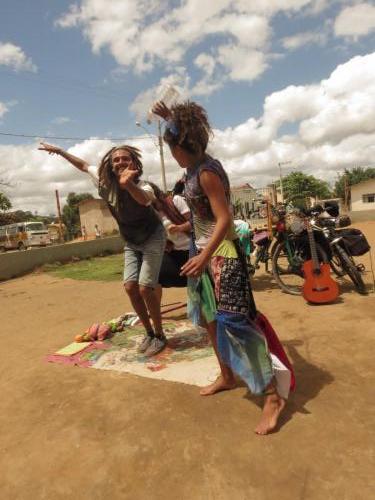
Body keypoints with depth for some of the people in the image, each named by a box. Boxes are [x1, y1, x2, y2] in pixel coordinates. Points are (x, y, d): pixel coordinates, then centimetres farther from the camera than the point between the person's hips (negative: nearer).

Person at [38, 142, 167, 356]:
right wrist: (59, 151, 14)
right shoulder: (105, 181, -11)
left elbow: (144, 199, -54)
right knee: (130, 287, -3)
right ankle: (149, 332, 15)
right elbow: (84, 165, 7)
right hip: (131, 242, 6)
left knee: (145, 288, -14)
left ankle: (160, 335, 5)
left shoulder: (143, 186, -28)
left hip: (152, 239, -6)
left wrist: (127, 183, -73)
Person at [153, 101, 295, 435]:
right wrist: (171, 119, 31)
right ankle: (227, 377, 32)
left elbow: (225, 219, -24)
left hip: (221, 254, -10)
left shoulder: (207, 173, -18)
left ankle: (273, 394, 2)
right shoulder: (195, 167, 9)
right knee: (210, 319, 15)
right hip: (204, 251, 10)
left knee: (234, 322, -10)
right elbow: (185, 134, 34)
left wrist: (204, 257, -33)